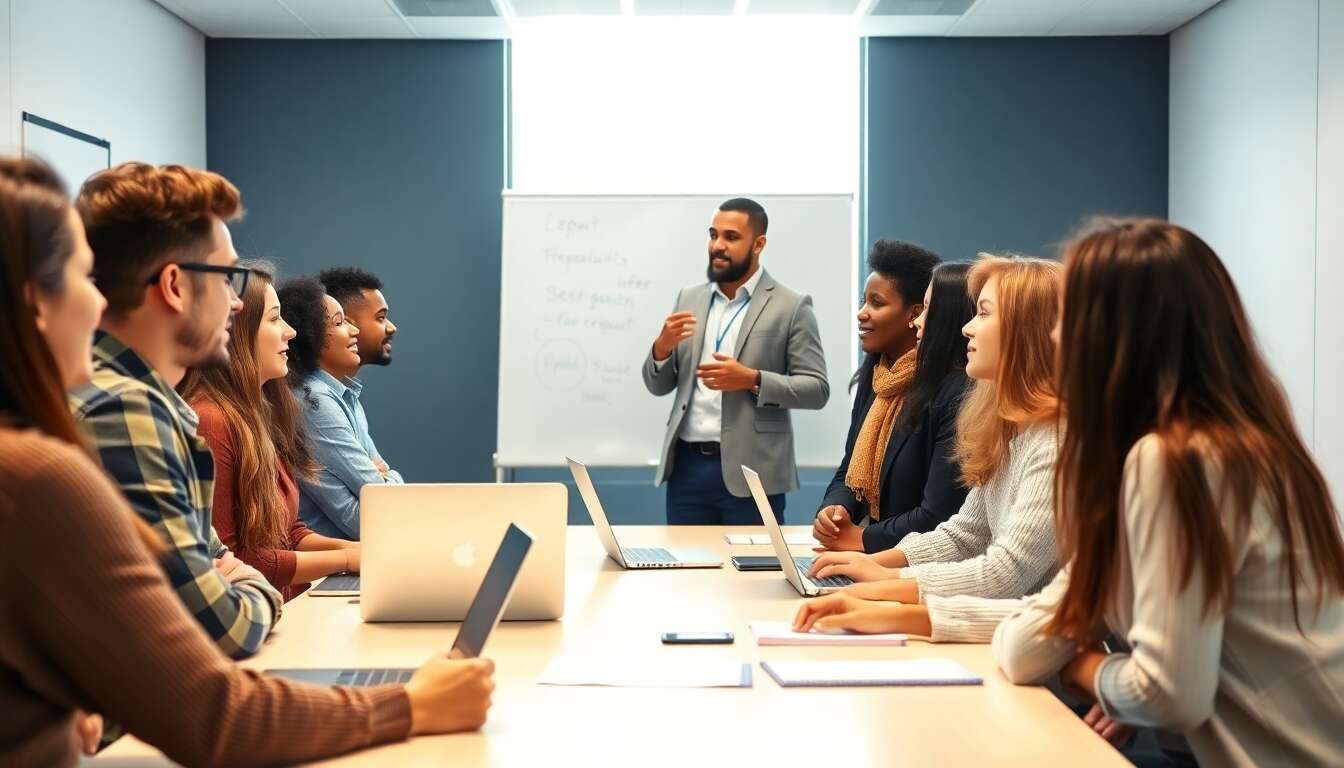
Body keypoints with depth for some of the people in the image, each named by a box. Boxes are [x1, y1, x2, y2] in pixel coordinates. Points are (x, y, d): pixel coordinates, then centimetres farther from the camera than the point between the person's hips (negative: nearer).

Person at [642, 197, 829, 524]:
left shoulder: (791, 307, -2)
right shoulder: (689, 298, 11)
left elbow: (817, 389, -6)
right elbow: (658, 386, 12)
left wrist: (752, 380, -18)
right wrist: (662, 346, -9)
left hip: (749, 472, -4)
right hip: (687, 465, 4)